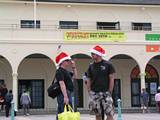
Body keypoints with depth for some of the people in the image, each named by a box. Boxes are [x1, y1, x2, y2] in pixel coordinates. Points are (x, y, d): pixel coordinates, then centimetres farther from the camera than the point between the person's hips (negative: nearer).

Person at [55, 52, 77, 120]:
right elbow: (62, 84, -22)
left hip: (67, 94, 11)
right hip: (64, 95, -11)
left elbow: (74, 77, 29)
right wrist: (65, 96, -30)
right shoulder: (60, 71, -12)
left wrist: (74, 67, 18)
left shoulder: (66, 71, 19)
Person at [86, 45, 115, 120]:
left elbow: (111, 79, -1)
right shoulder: (91, 66, 9)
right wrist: (90, 93, 3)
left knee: (109, 114, -7)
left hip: (105, 92, -3)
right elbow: (89, 81, 11)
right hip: (94, 93, 3)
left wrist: (109, 92, -6)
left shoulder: (108, 65, 0)